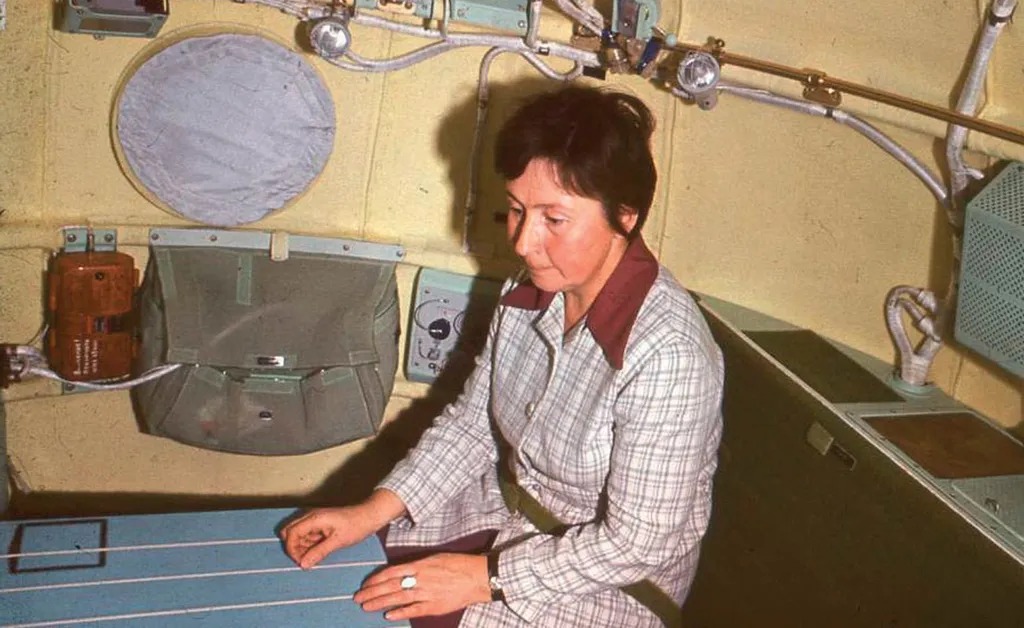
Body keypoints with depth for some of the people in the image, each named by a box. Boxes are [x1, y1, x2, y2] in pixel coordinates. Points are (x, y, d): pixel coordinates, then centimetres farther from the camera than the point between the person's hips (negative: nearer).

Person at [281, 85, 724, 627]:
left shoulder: (667, 356, -30)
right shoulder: (532, 293, -7)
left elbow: (636, 542, -24)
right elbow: (471, 421, 3)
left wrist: (485, 577, -22)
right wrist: (372, 511, -6)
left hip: (611, 582, -6)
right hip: (513, 509, 6)